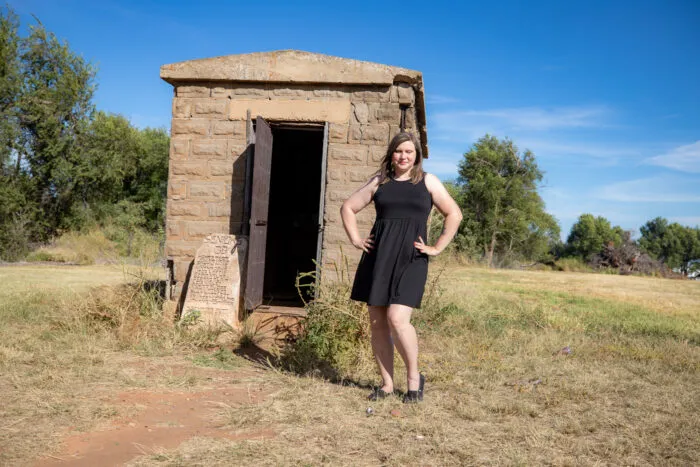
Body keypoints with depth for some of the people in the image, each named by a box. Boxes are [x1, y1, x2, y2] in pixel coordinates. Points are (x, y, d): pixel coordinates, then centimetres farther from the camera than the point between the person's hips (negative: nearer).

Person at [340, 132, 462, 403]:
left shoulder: (428, 181, 8)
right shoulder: (379, 182, 13)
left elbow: (454, 214, 8)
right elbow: (348, 208, 19)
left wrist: (437, 248, 2)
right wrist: (355, 239, 9)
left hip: (410, 258, -3)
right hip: (378, 256, 3)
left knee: (397, 319, -17)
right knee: (377, 323, 3)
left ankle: (414, 377, 4)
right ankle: (386, 383, 15)